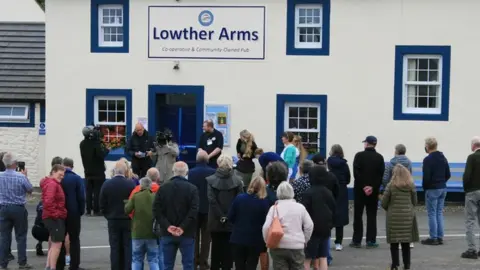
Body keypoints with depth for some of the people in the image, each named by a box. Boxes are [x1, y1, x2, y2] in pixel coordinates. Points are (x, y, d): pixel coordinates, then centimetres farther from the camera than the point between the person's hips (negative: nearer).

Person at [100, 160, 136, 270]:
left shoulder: (106, 184, -6)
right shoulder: (131, 184, -12)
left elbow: (102, 205, -2)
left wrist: (108, 216, 13)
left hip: (113, 221, 1)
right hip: (128, 220, -1)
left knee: (115, 248, 7)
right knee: (128, 248, 4)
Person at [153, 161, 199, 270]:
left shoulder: (163, 188, 4)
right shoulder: (192, 189, -5)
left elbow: (157, 210, -4)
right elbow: (193, 211, -14)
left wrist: (167, 226, -7)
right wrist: (183, 227, -14)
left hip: (167, 233, 2)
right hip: (186, 234, -2)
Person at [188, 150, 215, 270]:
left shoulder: (191, 172, -11)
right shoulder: (213, 172, -11)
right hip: (208, 208, -1)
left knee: (194, 235, 14)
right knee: (206, 236, 7)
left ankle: (194, 259, 16)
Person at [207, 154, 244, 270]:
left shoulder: (211, 180, -5)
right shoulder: (237, 181, -5)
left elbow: (212, 201, -11)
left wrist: (220, 217, -10)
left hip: (215, 221, 0)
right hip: (232, 221, 0)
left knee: (216, 247, 10)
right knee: (228, 247, 6)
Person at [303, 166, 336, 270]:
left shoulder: (308, 193, -14)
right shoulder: (328, 192, 5)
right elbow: (334, 211, 11)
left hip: (312, 229, -5)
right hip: (326, 229, 5)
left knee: (307, 258, 0)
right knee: (323, 258, 10)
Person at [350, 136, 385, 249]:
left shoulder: (359, 156, -5)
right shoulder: (379, 158, 2)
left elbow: (356, 172, -12)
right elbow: (381, 175, -5)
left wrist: (363, 186, -12)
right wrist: (373, 187, -9)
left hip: (359, 189, -2)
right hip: (373, 190, 2)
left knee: (358, 215, 5)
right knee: (371, 215, 7)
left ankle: (357, 240, 4)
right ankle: (371, 241, 3)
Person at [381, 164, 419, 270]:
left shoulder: (390, 186, -8)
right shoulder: (411, 185, 0)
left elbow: (383, 203, -5)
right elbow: (414, 201, 7)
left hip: (394, 217, -3)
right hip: (408, 216, 3)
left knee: (394, 242, 5)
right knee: (406, 242, 11)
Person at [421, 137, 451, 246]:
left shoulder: (428, 159, -14)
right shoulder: (443, 158, 10)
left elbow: (426, 177, -18)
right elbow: (448, 175, 12)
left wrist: (424, 187, -3)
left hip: (432, 189, -7)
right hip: (443, 188, 7)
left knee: (432, 213, -2)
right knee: (439, 213, 12)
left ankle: (433, 238, -1)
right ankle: (440, 237, 13)